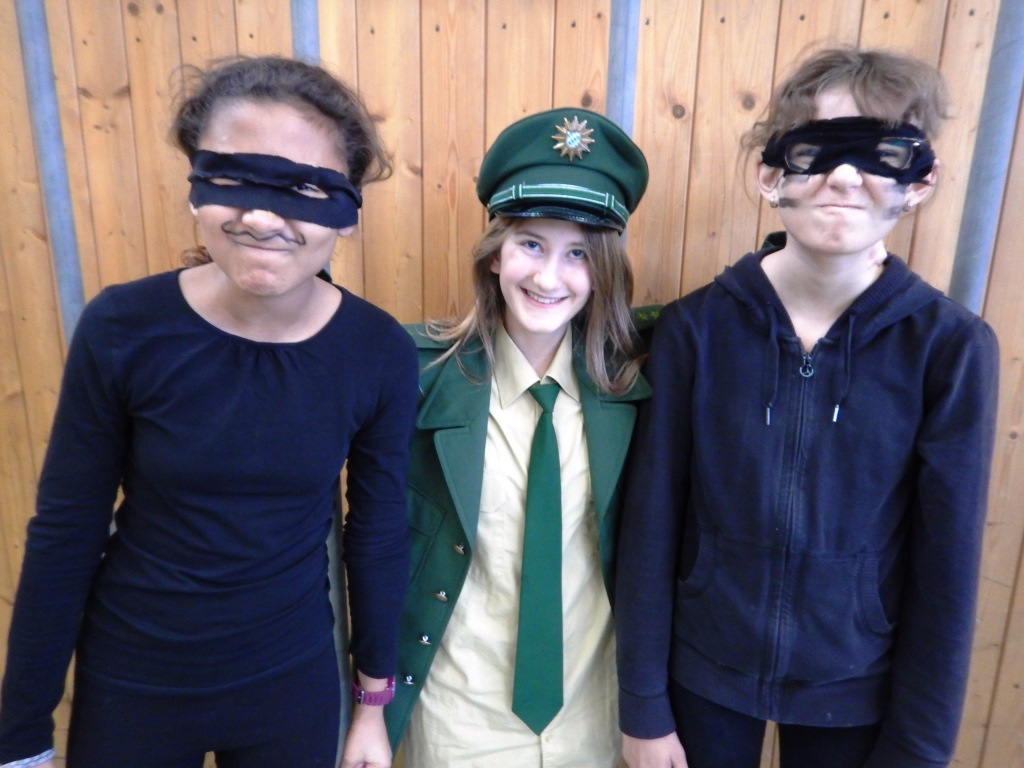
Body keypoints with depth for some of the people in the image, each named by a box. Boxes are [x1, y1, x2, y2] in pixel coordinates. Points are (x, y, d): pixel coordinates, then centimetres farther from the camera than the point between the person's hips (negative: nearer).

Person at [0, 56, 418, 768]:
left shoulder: (380, 353, -16)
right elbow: (64, 531, -9)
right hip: (129, 683, 0)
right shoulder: (122, 329, -19)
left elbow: (379, 533, -6)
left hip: (294, 681, 1)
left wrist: (374, 705, 3)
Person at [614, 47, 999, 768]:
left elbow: (947, 566, -7)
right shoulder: (695, 327, -14)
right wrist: (643, 704, -4)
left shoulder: (952, 347, -13)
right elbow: (650, 527, -10)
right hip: (703, 671, 0)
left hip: (856, 691, 1)